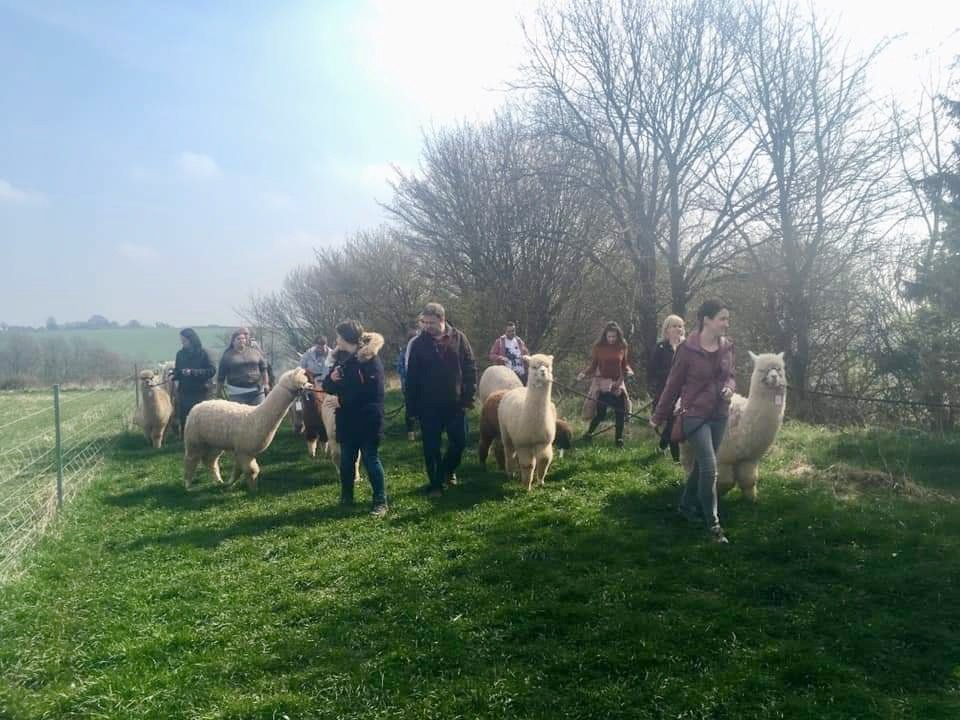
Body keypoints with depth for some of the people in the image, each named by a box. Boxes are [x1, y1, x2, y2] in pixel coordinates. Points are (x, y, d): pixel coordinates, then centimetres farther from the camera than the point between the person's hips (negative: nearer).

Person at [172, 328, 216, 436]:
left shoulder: (203, 352, -7)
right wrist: (175, 379, -7)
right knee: (183, 419, 4)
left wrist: (192, 372, -19)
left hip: (201, 392, -4)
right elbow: (177, 370, 15)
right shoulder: (180, 353, 7)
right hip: (184, 392, 4)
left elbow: (212, 370, -12)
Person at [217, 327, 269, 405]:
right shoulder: (227, 355, 4)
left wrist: (266, 383, 8)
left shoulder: (255, 351, 9)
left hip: (257, 391, 2)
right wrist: (219, 393, 8)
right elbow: (221, 376, 7)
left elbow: (263, 368, 13)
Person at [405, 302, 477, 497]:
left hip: (455, 403, 1)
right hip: (429, 406, -1)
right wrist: (412, 407, -4)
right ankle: (435, 483, 19)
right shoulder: (418, 343, -4)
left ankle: (447, 470, 36)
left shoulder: (458, 338, -3)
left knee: (459, 442, 9)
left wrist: (469, 396, -5)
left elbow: (470, 367, 1)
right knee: (432, 446, 5)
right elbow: (411, 377, -1)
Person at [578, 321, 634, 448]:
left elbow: (624, 364, 10)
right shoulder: (598, 347, -6)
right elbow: (593, 365, -2)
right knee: (600, 413, -3)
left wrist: (628, 371, -10)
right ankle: (589, 433, 21)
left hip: (618, 383, 3)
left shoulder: (622, 347, 1)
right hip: (602, 383, -2)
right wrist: (584, 373, -19)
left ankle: (619, 439, 15)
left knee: (620, 412, 0)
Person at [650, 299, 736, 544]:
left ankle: (687, 506, 37)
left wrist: (730, 388, -10)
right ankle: (713, 524, 3)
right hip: (695, 415, -6)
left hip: (720, 415, 6)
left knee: (701, 465, 16)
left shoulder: (727, 347, 0)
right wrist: (659, 416, 0)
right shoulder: (687, 349, -15)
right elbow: (673, 384, -6)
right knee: (710, 468, -10)